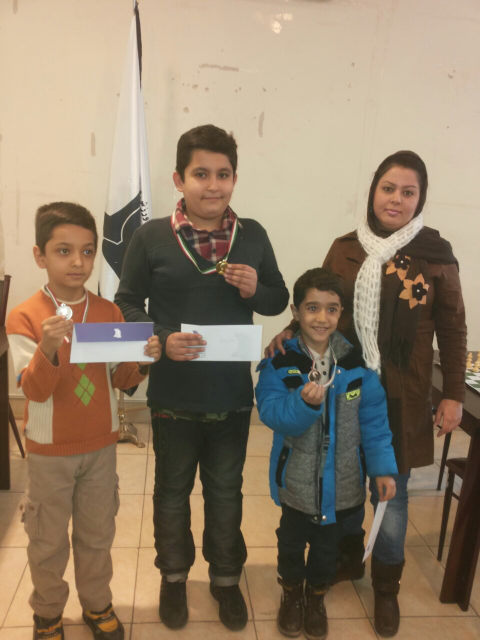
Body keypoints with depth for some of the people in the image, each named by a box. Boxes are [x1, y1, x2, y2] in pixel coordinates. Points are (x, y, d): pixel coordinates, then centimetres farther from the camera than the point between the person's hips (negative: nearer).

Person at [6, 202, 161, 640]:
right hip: (49, 450, -2)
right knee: (48, 539, 15)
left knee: (97, 534, 18)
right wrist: (48, 349, -36)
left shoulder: (109, 313, -3)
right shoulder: (25, 317, -13)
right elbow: (33, 390, -18)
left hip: (101, 445, 3)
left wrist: (143, 359, -18)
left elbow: (121, 380, 2)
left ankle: (97, 604, 41)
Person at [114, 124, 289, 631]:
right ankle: (173, 575, 44)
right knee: (172, 489, 19)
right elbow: (126, 303, -3)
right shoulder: (151, 237, -8)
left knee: (226, 490, 19)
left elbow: (279, 300, 7)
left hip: (233, 393, 2)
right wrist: (162, 340, -19)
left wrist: (255, 289, -15)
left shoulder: (253, 235, -1)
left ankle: (226, 576, 43)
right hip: (174, 394, -1)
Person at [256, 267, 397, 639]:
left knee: (326, 542, 20)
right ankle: (291, 593, 47)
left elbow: (374, 419, -5)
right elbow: (271, 413, -22)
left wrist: (383, 468, -5)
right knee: (293, 538, 20)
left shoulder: (357, 362, -9)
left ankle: (316, 596, 47)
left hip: (341, 480, 2)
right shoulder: (279, 363, -15)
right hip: (297, 478, -1)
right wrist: (304, 402, -39)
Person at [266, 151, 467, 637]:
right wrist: (292, 332, -12)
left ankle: (386, 587, 33)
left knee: (390, 491, 9)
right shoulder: (345, 249, 1)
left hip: (400, 397, -2)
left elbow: (452, 330, 1)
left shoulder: (436, 254, -4)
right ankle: (348, 558, 44)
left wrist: (453, 394, 0)